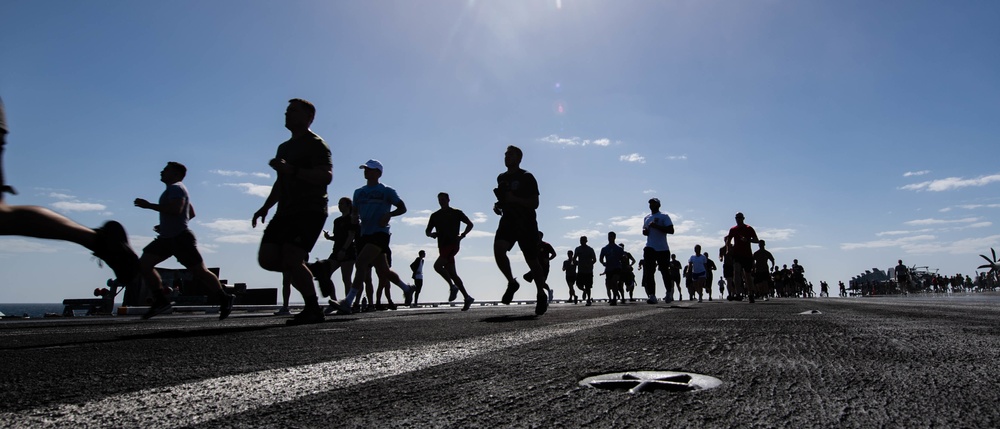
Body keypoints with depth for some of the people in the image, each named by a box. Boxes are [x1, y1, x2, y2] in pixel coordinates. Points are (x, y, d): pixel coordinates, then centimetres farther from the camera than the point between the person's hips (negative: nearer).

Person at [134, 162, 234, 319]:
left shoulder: (175, 188, -9)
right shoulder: (174, 189, 23)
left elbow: (176, 209, -27)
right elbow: (191, 213, 28)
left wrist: (149, 205, -22)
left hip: (181, 238, -10)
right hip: (166, 238, 10)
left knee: (199, 271, -7)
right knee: (143, 264, -1)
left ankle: (224, 299, 3)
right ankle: (160, 300, 0)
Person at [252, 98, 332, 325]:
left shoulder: (315, 144, -3)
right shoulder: (284, 148, 25)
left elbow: (326, 176, -19)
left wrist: (293, 170, -28)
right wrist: (265, 207, 23)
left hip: (310, 211, -9)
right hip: (286, 212, 9)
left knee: (291, 259, -20)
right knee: (267, 258, -1)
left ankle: (313, 309, -7)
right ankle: (311, 272, 16)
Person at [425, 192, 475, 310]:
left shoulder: (456, 213, 4)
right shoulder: (435, 215, 15)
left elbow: (470, 224, 8)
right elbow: (427, 231, 17)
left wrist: (462, 235, -6)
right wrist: (432, 234, -6)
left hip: (453, 244, -5)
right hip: (443, 246, 6)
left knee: (437, 265, -24)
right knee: (452, 274, 3)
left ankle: (452, 286, -8)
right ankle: (467, 297, 9)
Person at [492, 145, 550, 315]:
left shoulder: (527, 177, -6)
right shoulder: (501, 178, 12)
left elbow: (535, 203, -10)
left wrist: (515, 199, -22)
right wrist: (498, 205, 6)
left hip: (526, 223, -4)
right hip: (508, 221, 4)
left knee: (532, 261, 3)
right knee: (498, 249, -22)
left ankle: (541, 295, 23)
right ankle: (511, 283, -1)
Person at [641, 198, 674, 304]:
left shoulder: (664, 217, -1)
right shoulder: (646, 218, 17)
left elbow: (671, 230, -11)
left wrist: (656, 226, -19)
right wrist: (644, 231, 3)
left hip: (663, 248, -4)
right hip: (649, 248, 4)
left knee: (665, 271, 5)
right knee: (649, 272, -8)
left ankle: (669, 292, 26)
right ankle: (652, 296, -10)